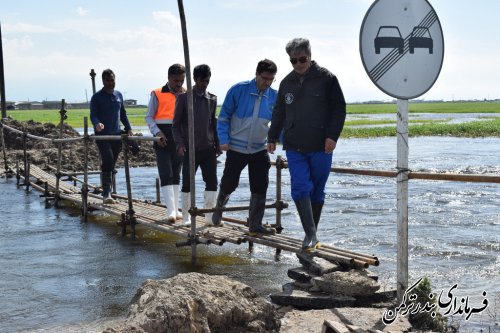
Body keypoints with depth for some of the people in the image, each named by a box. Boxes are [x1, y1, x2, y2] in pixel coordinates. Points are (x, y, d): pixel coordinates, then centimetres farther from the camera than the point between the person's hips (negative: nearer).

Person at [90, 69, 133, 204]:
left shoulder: (119, 95, 15)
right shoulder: (97, 97, -1)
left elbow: (123, 113, 22)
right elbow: (93, 115, -7)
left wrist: (128, 128, 12)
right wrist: (97, 123, -28)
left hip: (116, 135, 5)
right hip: (102, 135, -5)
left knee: (111, 164, 8)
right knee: (107, 161, -18)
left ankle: (106, 193, 17)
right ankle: (106, 193, -19)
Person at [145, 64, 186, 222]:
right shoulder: (157, 94, 0)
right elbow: (149, 117, -1)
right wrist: (157, 132, -14)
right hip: (163, 140, -4)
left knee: (176, 175, 12)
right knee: (166, 175, -10)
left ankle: (175, 209, 17)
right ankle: (171, 210, -13)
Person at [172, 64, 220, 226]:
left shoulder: (212, 99, 10)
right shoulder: (184, 98, -2)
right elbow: (176, 124, -3)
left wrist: (217, 145, 11)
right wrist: (179, 144, -15)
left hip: (209, 148, 3)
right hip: (190, 149, -3)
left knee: (212, 182, -1)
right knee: (187, 184, 1)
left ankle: (210, 217, 7)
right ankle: (186, 217, 11)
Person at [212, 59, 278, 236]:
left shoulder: (274, 97, -1)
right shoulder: (238, 90, -10)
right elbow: (224, 117, -4)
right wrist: (224, 140, -12)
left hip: (259, 150, 3)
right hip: (236, 148, -3)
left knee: (260, 188, 0)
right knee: (229, 184, 5)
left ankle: (255, 225, 10)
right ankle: (219, 207, 36)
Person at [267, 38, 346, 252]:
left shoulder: (326, 78, -1)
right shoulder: (287, 83, 11)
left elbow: (339, 109, -2)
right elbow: (279, 113, 21)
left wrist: (332, 136, -12)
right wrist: (272, 138, 19)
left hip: (321, 147, -2)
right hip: (294, 148, 3)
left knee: (317, 191, 7)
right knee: (300, 189, -12)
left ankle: (313, 233, 20)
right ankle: (310, 235, -12)